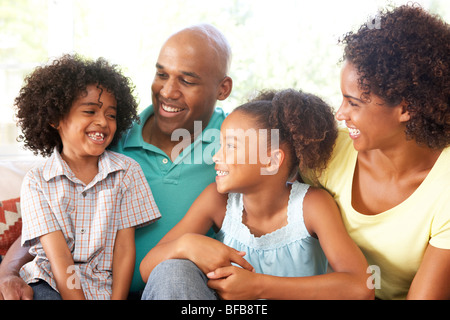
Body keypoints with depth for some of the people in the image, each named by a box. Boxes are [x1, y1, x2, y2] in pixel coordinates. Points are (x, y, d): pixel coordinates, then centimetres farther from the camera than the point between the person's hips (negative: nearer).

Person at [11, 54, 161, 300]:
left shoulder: (127, 171, 4)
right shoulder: (36, 182, 1)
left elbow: (125, 250, 0)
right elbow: (59, 257, -8)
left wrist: (117, 297, -12)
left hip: (104, 289, 6)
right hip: (50, 284, -5)